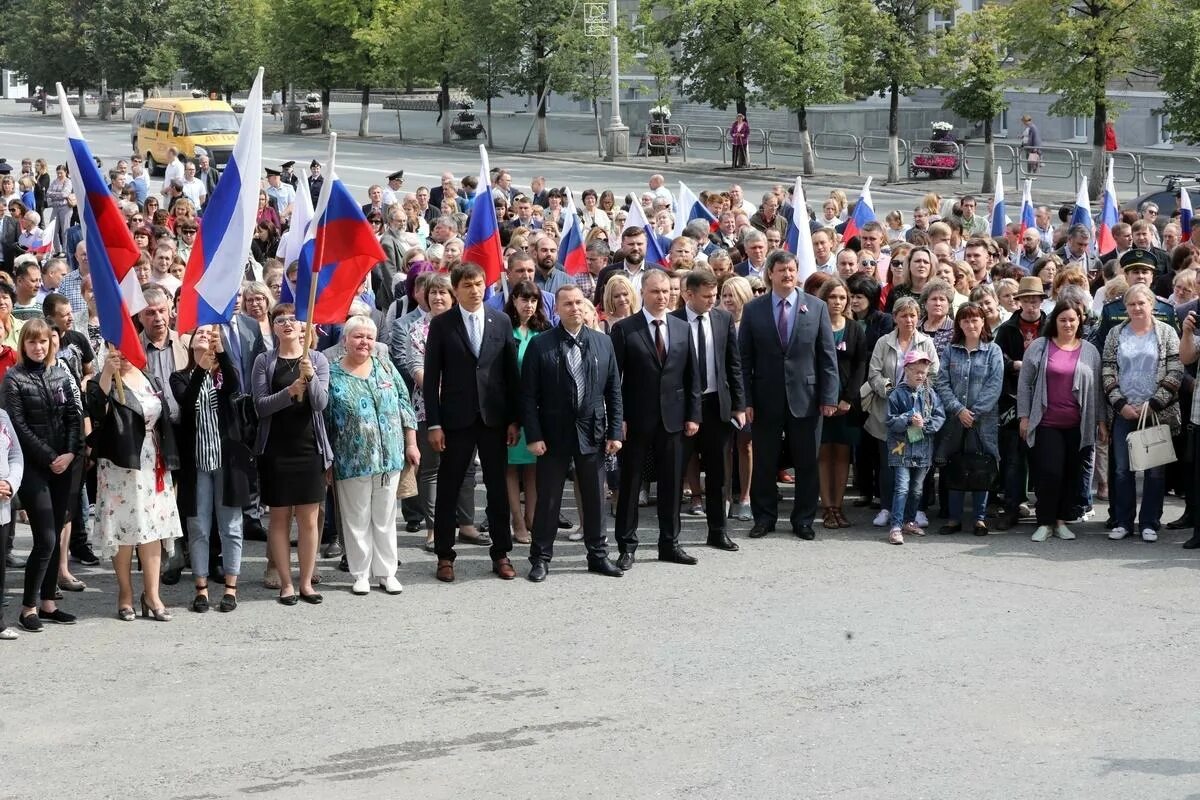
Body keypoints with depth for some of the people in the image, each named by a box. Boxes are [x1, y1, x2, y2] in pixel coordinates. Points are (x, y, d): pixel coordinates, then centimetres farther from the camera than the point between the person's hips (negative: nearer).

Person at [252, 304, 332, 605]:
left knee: (308, 519, 4)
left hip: (309, 447, 1)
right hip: (276, 449, -1)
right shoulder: (264, 361, 1)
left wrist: (310, 377, -25)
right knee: (279, 517, 4)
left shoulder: (317, 359, 3)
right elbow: (260, 405, -7)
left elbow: (321, 403, -7)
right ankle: (286, 583, 11)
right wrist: (290, 392, -23)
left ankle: (306, 583, 12)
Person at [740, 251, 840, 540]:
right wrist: (746, 400, -4)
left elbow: (828, 356, 2)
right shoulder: (753, 309, 2)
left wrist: (829, 397, -4)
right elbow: (745, 359, 2)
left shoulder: (816, 307, 3)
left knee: (807, 464, 6)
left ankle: (803, 520, 17)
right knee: (764, 463, 6)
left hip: (806, 398, 0)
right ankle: (764, 518, 18)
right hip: (766, 399, 0)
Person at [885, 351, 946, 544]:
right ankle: (896, 527, -11)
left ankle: (910, 521, 28)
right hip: (902, 448, -4)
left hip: (923, 449, 4)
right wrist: (908, 420, -20)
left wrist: (925, 424, -14)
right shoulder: (897, 394, -5)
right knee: (902, 488, -11)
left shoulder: (930, 394, 4)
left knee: (917, 489, 15)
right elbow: (891, 421, -7)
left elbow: (940, 417, 0)